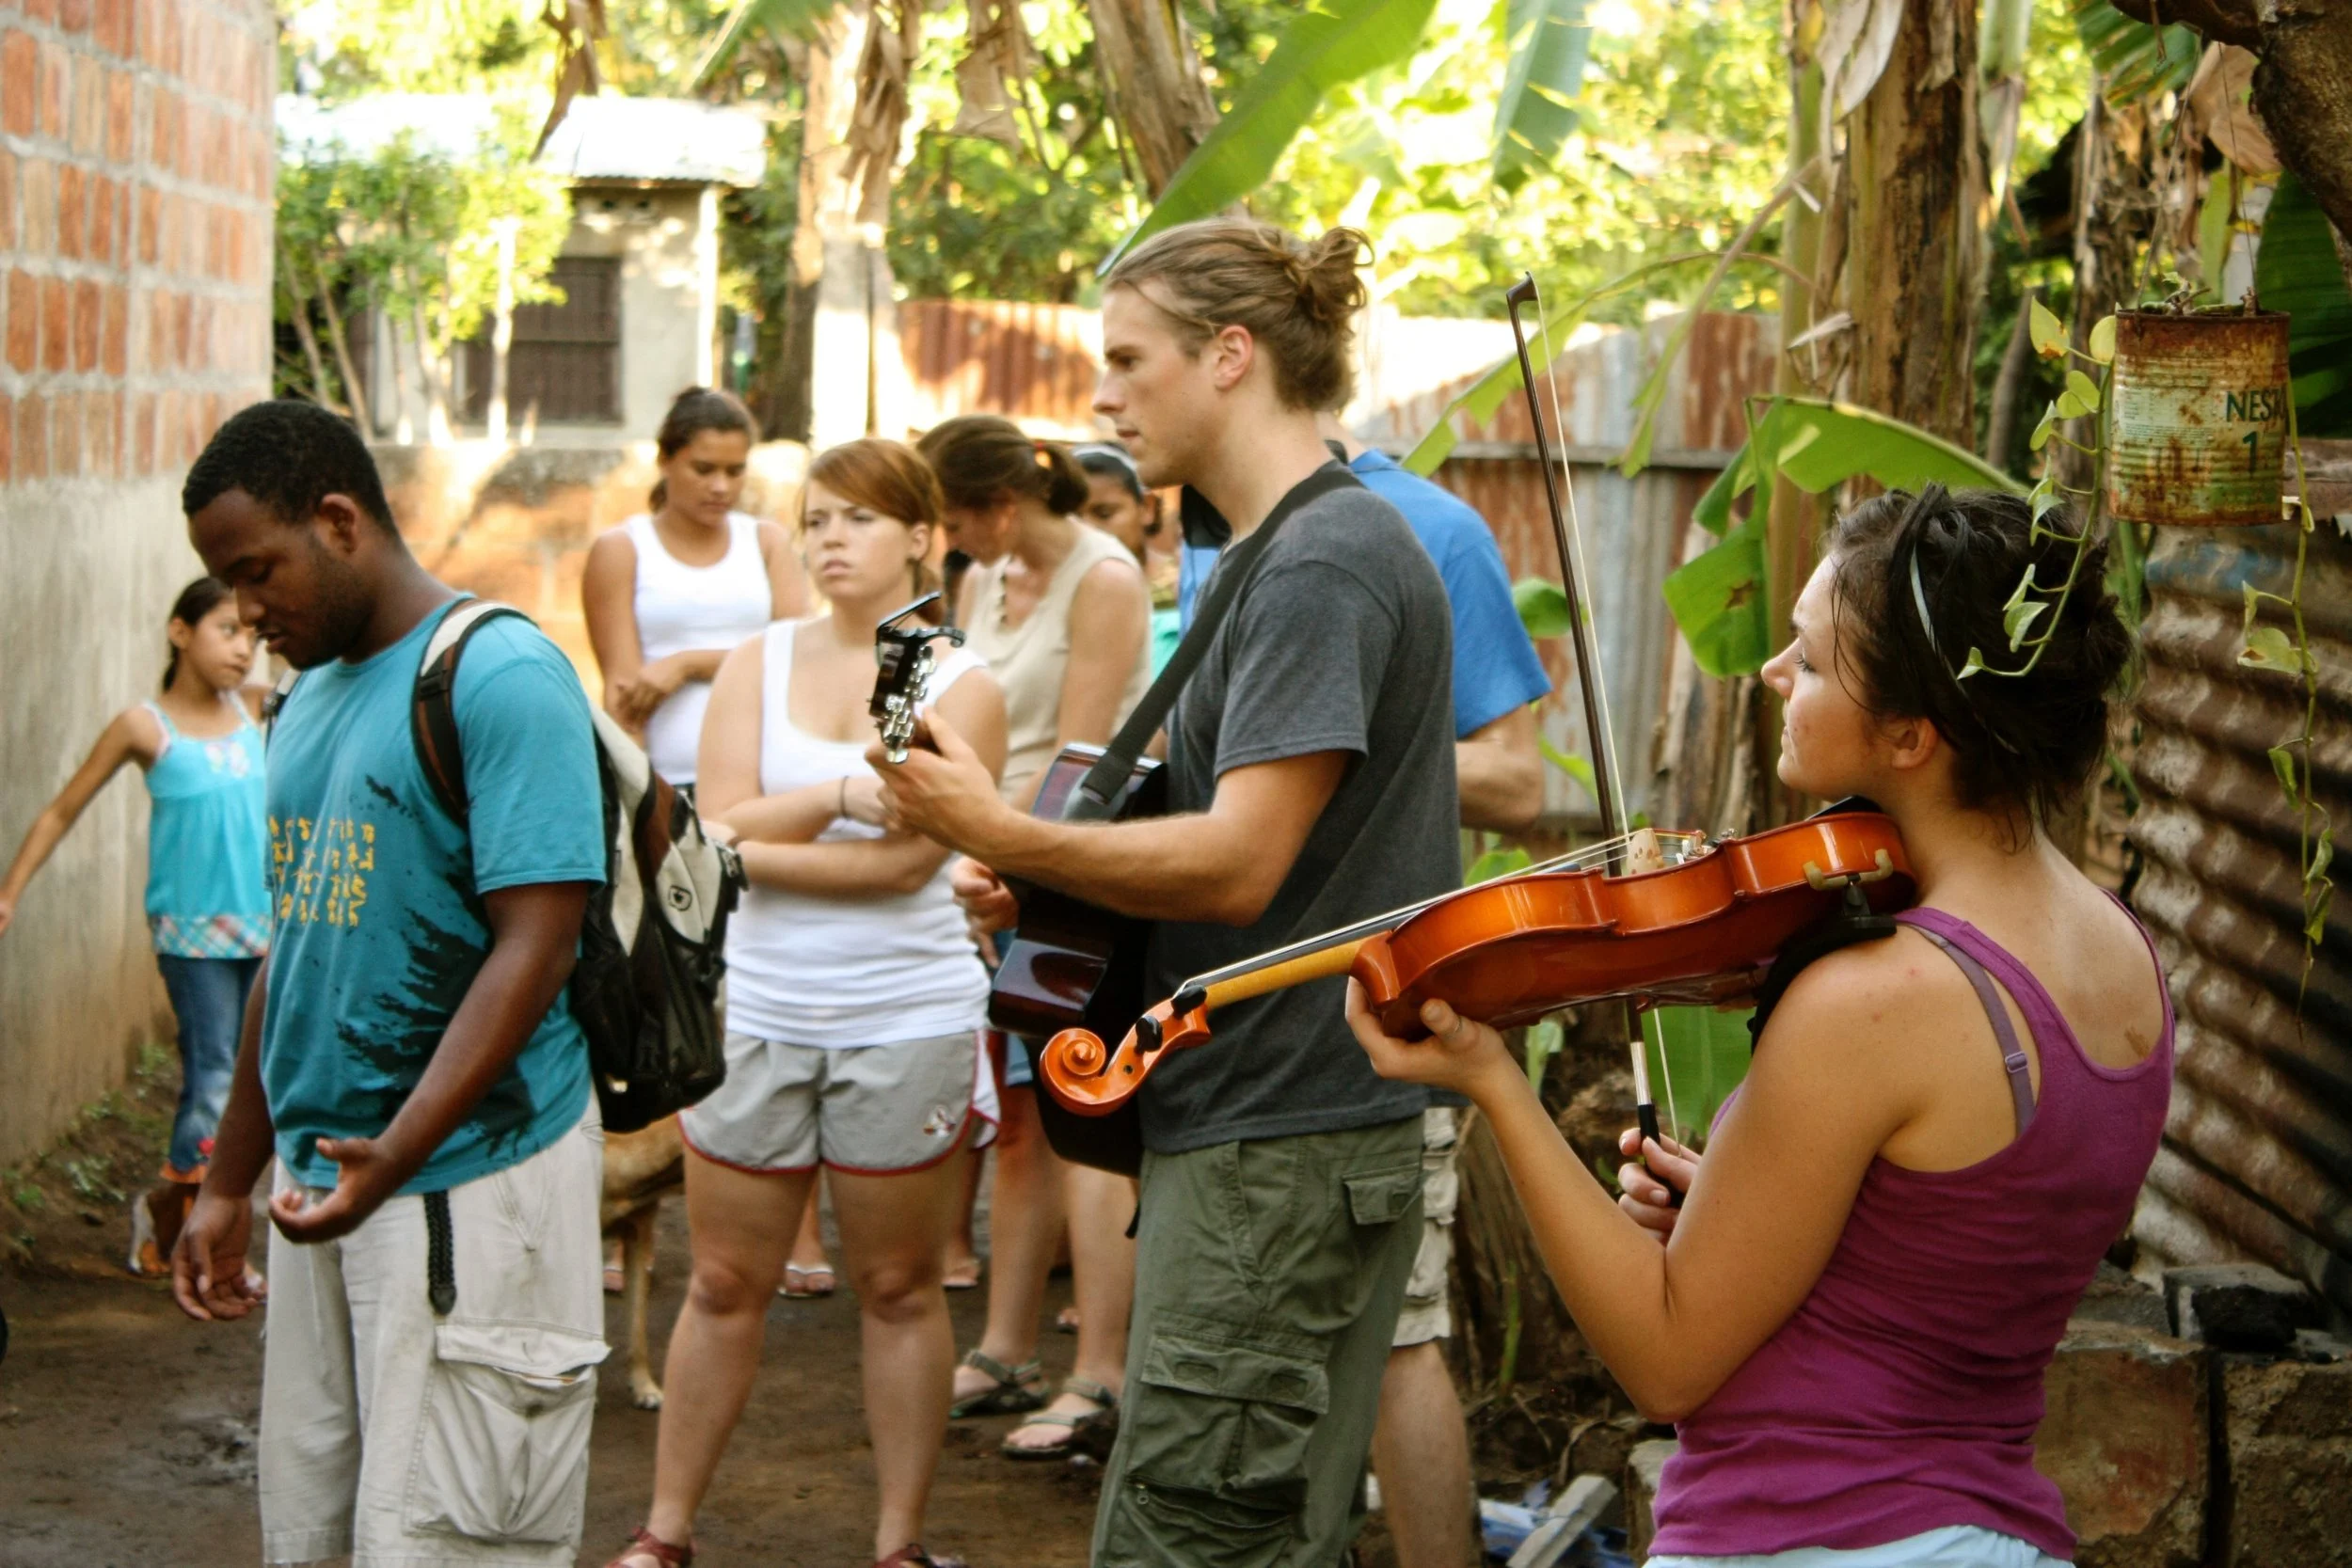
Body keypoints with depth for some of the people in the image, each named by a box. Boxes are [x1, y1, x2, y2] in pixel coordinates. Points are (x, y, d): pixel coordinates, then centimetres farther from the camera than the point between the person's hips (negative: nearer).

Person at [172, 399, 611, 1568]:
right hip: (322, 1174, 8)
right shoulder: (308, 704, 14)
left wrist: (395, 1155, -28)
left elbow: (535, 947, -19)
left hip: (469, 1178, -8)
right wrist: (229, 1184, 21)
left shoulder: (500, 678, -12)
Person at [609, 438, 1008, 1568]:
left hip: (907, 1020, -2)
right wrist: (843, 796, -17)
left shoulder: (961, 690, -2)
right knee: (725, 1283, 7)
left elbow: (907, 858, -14)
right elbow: (723, 826, -6)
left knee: (899, 1287, 7)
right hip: (754, 1010, 2)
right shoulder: (757, 667, 6)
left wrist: (761, 841, -11)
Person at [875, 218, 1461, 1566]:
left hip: (1279, 1151, -11)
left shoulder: (1324, 561, -16)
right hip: (1261, 1125, 11)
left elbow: (1236, 866, -22)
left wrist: (1000, 836, -18)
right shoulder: (1292, 552, 17)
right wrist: (1050, 888, 9)